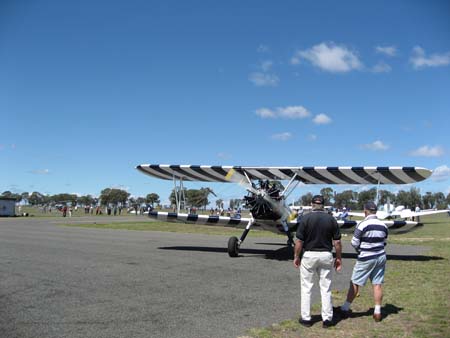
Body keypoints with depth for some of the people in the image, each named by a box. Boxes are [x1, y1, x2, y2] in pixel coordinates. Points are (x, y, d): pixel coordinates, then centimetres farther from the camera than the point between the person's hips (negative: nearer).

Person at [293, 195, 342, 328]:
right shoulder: (331, 219, -1)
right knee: (326, 288, 11)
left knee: (306, 288, 8)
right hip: (326, 255, 2)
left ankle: (306, 318, 13)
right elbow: (337, 242, -1)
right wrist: (339, 258, 10)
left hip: (309, 255, -2)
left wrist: (296, 256, 2)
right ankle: (327, 319, 15)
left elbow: (299, 240, -9)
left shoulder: (306, 218, -9)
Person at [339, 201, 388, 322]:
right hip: (380, 257, 5)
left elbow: (354, 243, -12)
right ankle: (377, 312, 12)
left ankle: (345, 308, 13)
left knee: (354, 283, 4)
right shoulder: (383, 225, 2)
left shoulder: (363, 225, -16)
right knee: (377, 284, 9)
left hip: (366, 259, -5)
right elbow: (384, 242, 11)